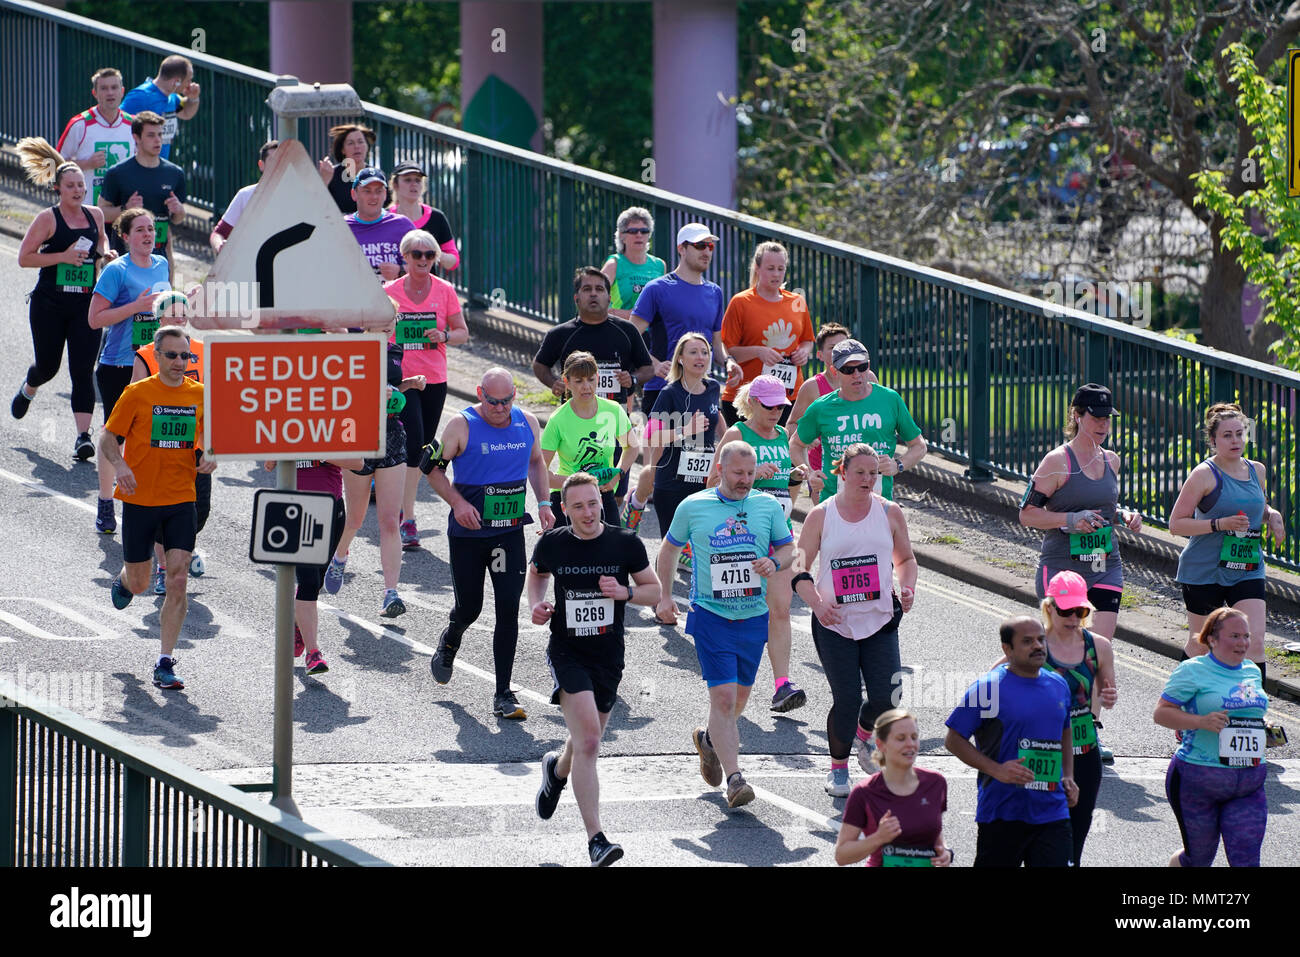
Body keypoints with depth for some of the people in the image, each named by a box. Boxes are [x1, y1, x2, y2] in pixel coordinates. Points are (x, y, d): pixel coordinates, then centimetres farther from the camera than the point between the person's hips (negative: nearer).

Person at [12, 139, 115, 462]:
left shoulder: (95, 215, 6)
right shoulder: (48, 218, -7)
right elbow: (25, 258, -9)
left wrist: (105, 253, 5)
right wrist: (63, 256, -18)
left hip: (85, 306, 2)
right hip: (49, 306, -2)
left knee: (83, 371, -8)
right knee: (47, 365, 10)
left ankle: (83, 435, -11)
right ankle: (27, 390, 47)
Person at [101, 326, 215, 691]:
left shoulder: (199, 394, 2)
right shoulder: (137, 394, -6)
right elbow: (108, 439, -2)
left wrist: (207, 456, -5)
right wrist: (119, 465, -22)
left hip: (181, 500, 1)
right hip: (140, 499, -1)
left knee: (177, 581, -11)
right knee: (139, 584, 9)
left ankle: (165, 663, -6)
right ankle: (123, 580, 48)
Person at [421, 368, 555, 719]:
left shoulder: (527, 423, 2)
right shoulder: (462, 426, -10)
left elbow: (536, 462, 21)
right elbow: (433, 469, -4)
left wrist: (544, 502, 8)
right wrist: (458, 502, -17)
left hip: (510, 531, 2)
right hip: (468, 531, -2)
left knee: (508, 607, -8)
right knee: (469, 608, 7)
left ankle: (503, 695, -5)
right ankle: (450, 640, 46)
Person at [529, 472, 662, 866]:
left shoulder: (625, 543, -5)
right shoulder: (552, 544, -5)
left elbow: (654, 590, 5)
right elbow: (537, 573, 18)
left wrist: (625, 592, -16)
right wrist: (536, 605, -1)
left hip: (609, 656, 3)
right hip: (566, 652, -3)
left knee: (586, 743, 18)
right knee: (588, 742, -18)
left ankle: (557, 768, 57)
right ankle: (596, 840, -18)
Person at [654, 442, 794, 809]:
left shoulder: (768, 506, 3)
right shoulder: (693, 506, -1)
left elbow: (787, 546, 11)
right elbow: (669, 549, 12)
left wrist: (774, 563, -12)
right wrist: (664, 597, 10)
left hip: (754, 616, 3)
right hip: (711, 615, -3)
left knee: (740, 696, 13)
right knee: (723, 696, -13)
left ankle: (710, 739, 45)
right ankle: (734, 779, -13)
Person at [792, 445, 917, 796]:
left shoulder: (889, 513, 5)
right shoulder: (821, 516, 0)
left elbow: (906, 559, 17)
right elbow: (799, 569, 0)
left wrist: (907, 589, -3)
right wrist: (817, 603, -17)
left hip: (880, 622, 2)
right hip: (834, 623, -2)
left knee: (886, 698, -9)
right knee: (846, 701, -8)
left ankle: (863, 734, 27)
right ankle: (838, 767, 15)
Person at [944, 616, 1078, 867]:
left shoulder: (1059, 686, 12)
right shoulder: (988, 687, -7)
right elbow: (954, 739, -6)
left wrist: (1068, 777, 12)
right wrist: (997, 770, -17)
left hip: (1052, 812, 4)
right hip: (1002, 815, -4)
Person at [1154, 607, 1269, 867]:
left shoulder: (1252, 672, 12)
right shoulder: (1193, 671, -7)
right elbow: (1161, 713, -10)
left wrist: (1266, 731, 12)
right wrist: (1202, 722, -23)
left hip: (1249, 784, 5)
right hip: (1197, 782, -5)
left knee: (1247, 861, -7)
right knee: (1199, 859, 8)